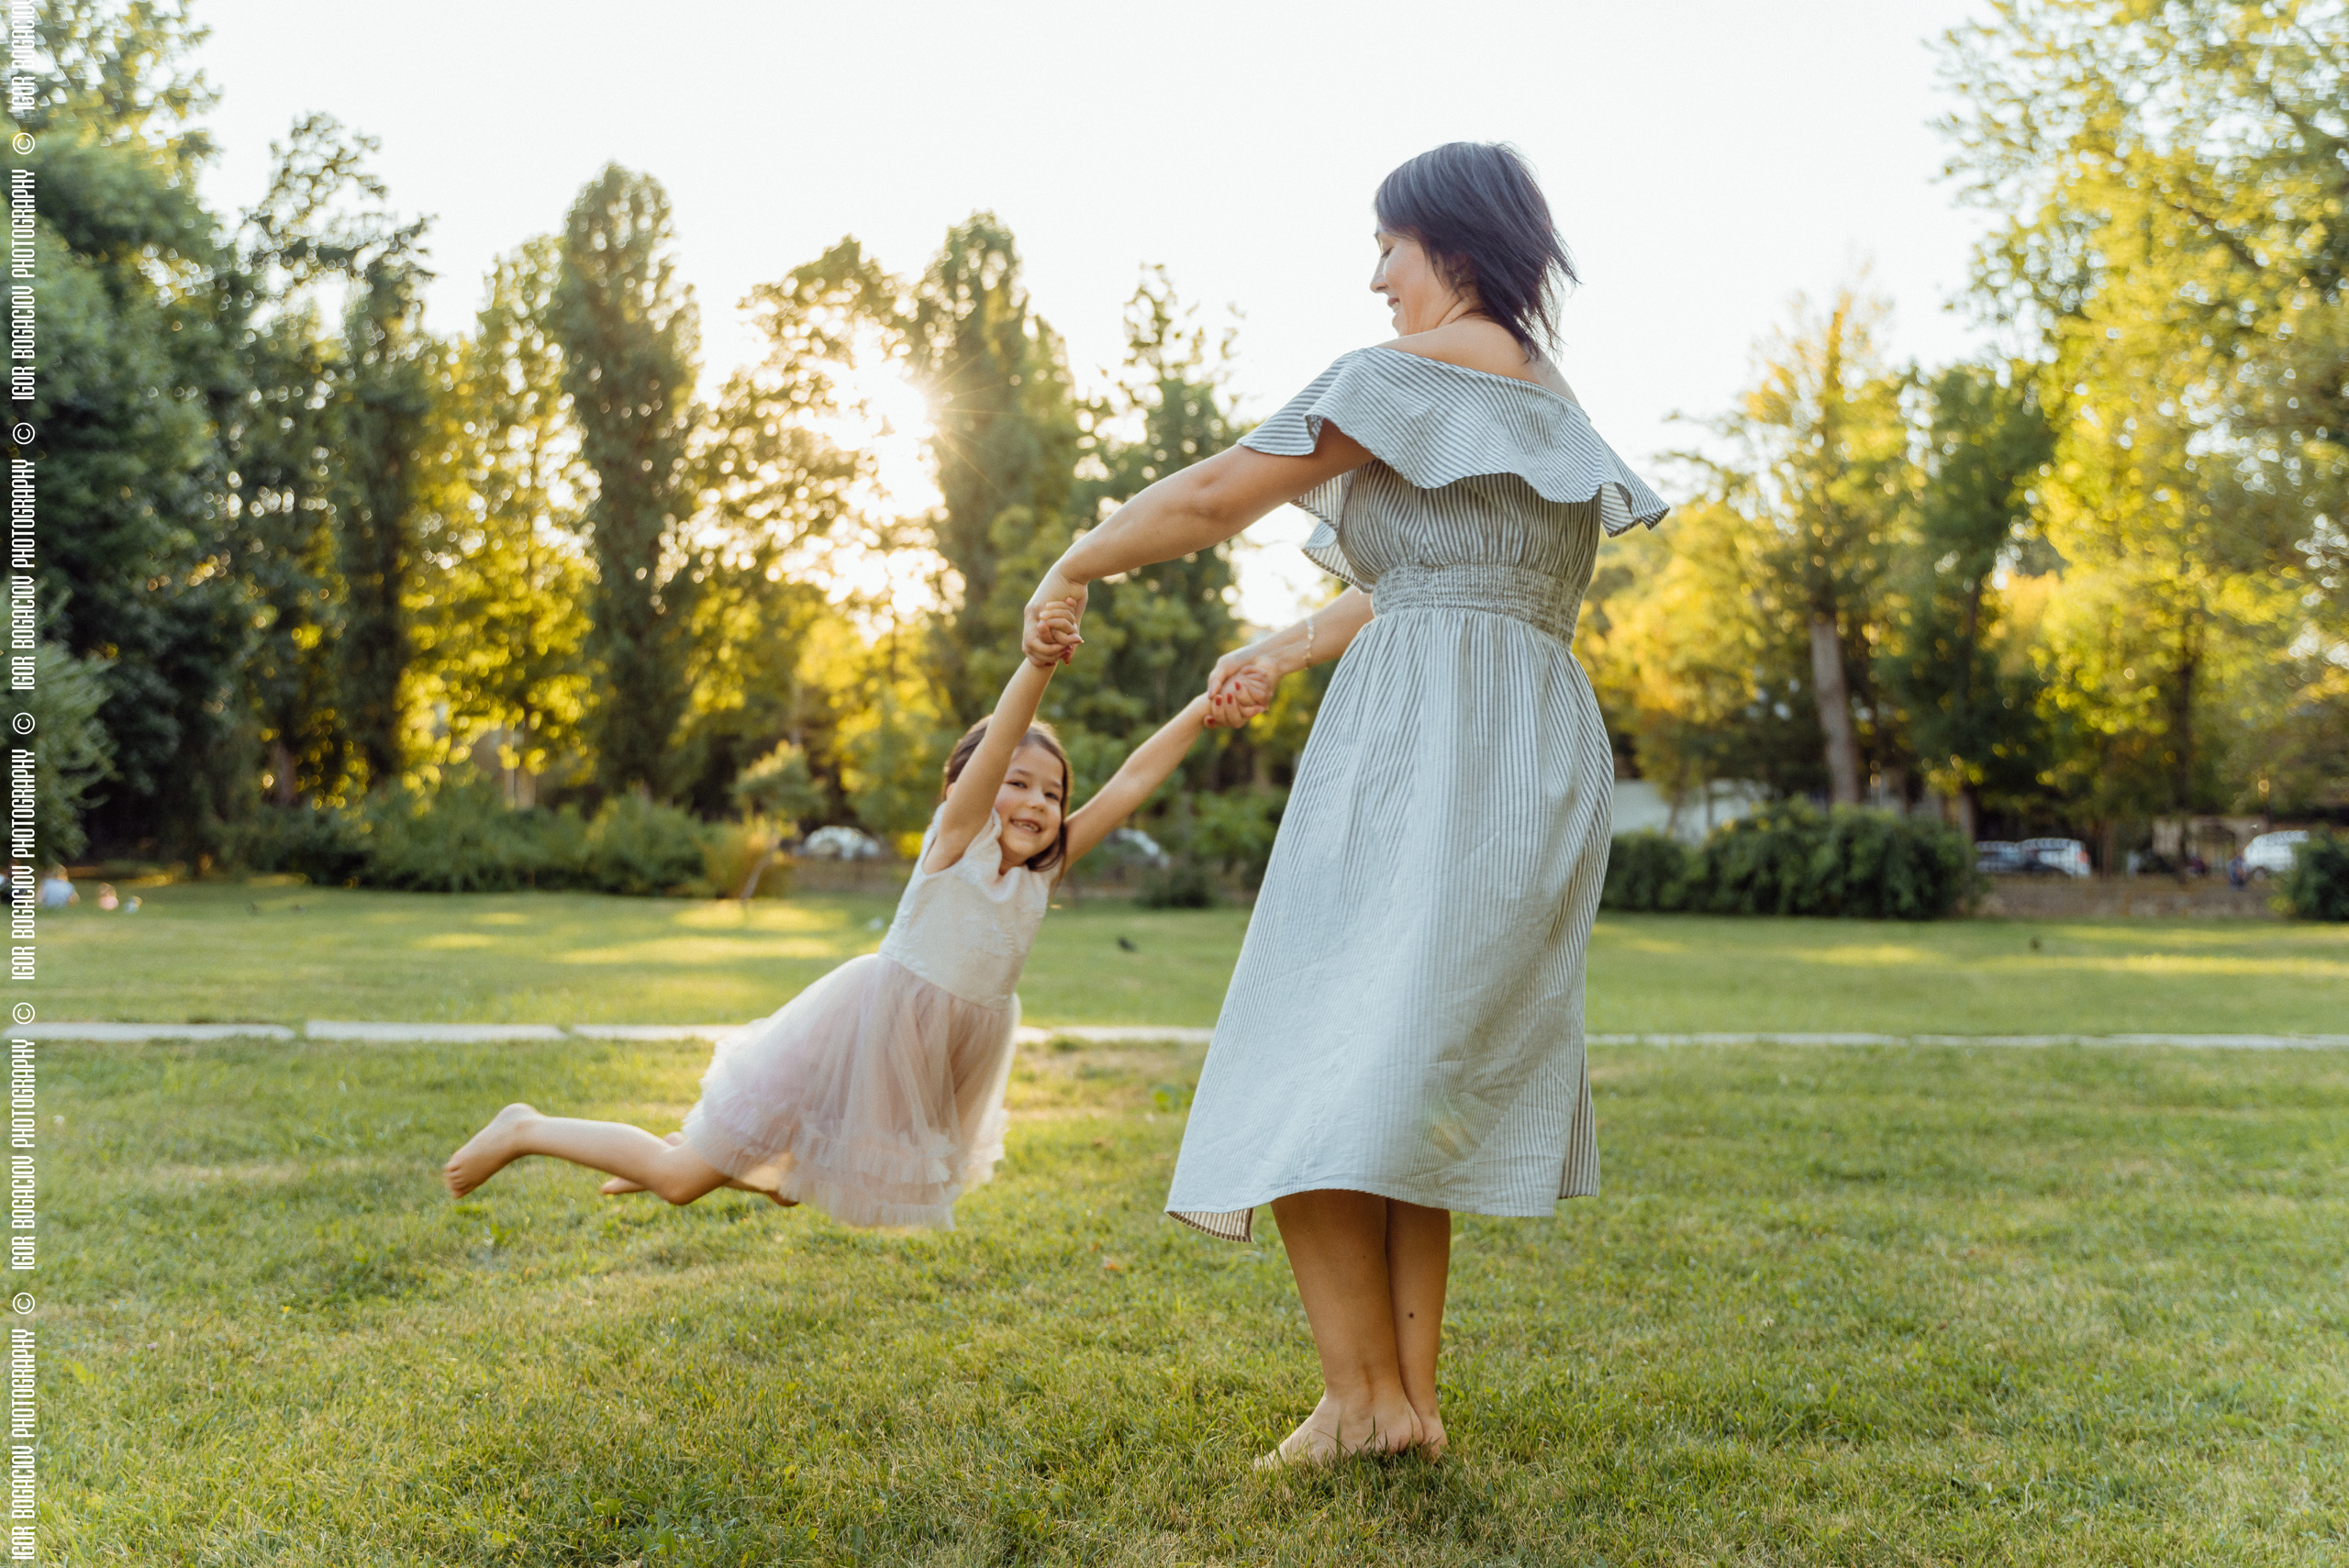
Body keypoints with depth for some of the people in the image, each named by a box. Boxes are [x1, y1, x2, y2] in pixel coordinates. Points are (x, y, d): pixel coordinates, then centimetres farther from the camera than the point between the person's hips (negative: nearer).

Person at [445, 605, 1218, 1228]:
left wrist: (1197, 713, -17)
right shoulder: (957, 838, -17)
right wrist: (1038, 665, -51)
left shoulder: (1045, 866, -2)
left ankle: (706, 1156, 46)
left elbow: (1128, 784, -7)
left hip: (936, 1060, 7)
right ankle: (528, 1130, 18)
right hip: (869, 1030, -7)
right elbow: (998, 742, -35)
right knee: (680, 1180, -1)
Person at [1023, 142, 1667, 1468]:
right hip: (1540, 757, 9)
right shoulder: (1557, 407, 24)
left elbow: (1219, 494, -5)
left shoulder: (1430, 365, -2)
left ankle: (1364, 1395, -7)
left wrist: (1075, 567, 7)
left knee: (1310, 1076, -6)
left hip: (1426, 745, -9)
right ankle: (1415, 1394, 10)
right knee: (1421, 1078, 10)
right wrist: (1286, 653, 31)